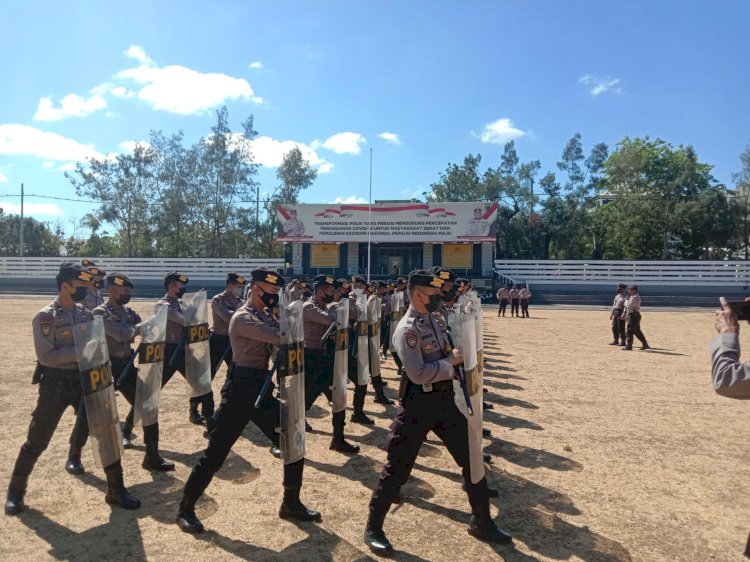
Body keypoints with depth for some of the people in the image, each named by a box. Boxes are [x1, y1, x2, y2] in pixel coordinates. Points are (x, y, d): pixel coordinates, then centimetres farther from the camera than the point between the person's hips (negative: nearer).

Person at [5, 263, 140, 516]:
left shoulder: (86, 314, 6)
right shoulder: (45, 317, -11)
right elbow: (46, 356, -19)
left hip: (84, 380, 5)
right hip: (55, 383, -5)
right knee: (36, 442, 7)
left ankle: (116, 490, 15)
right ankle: (15, 492, 32)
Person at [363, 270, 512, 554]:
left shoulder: (437, 320, 8)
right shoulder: (407, 329, -18)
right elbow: (418, 373, -26)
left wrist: (458, 357, 1)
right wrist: (451, 362, -17)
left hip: (445, 398, 8)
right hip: (417, 403, -8)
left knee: (471, 458, 13)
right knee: (398, 468, 2)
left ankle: (482, 523, 31)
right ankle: (373, 529, 21)